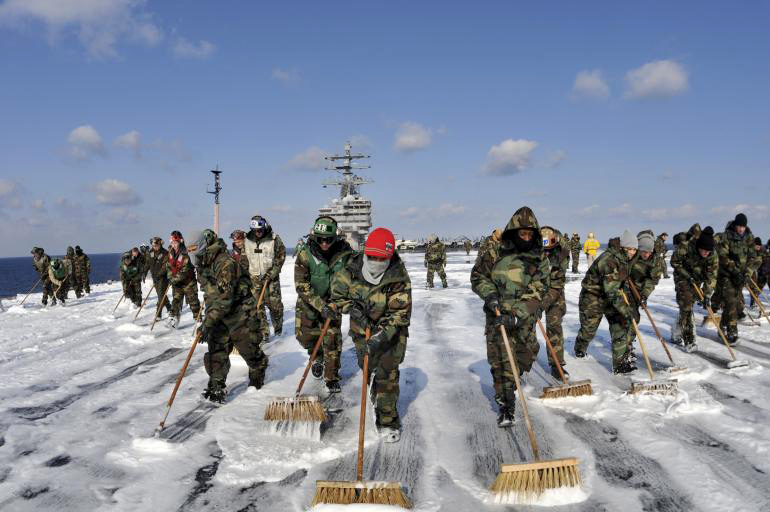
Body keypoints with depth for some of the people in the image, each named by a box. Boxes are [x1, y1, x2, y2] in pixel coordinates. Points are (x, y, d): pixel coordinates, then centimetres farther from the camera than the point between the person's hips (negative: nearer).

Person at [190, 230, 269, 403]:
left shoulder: (225, 263, -27)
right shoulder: (203, 265, 3)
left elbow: (225, 297, -32)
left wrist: (207, 322, -32)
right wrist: (208, 316, 17)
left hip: (240, 312, -7)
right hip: (220, 315, 8)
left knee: (248, 349, 6)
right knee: (216, 351, -1)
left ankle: (258, 376, 33)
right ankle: (217, 387, 6)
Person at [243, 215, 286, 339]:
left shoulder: (274, 239, -6)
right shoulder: (247, 241, 4)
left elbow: (280, 257, -5)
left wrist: (271, 274, -12)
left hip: (271, 276, -2)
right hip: (254, 277, 2)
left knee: (274, 303, -1)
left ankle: (278, 327, 22)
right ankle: (263, 331, 5)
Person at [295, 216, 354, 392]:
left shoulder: (344, 251, -17)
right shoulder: (305, 254, -22)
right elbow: (302, 286, -22)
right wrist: (321, 306, -29)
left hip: (332, 301, 0)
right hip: (308, 301, 0)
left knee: (332, 339, -5)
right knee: (304, 335, 3)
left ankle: (332, 379, 9)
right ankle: (318, 357, 36)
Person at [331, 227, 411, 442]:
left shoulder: (399, 277, -26)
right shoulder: (352, 268, -17)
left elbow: (400, 313, -26)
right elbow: (338, 293, -4)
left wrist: (381, 336, -35)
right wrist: (353, 309, -21)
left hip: (391, 331, -3)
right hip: (362, 329, 4)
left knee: (388, 374, -6)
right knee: (367, 367, 20)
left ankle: (388, 421, 8)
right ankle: (377, 390, 53)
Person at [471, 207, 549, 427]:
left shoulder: (540, 260, -6)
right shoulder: (496, 254, -6)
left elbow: (535, 294, -15)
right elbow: (477, 275, 5)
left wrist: (515, 316, -27)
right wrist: (490, 294, -14)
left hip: (524, 318, 2)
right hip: (498, 315, -2)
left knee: (526, 357, 16)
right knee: (501, 361, -7)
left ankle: (507, 383, 47)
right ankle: (505, 406, 3)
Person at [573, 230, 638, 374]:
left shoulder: (624, 258, -5)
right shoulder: (610, 261, -33)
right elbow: (612, 291, -37)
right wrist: (626, 310, -40)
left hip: (610, 295, 7)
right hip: (592, 295, -7)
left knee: (621, 325, -7)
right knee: (589, 329, 10)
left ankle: (621, 361, -4)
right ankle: (579, 349, 41)